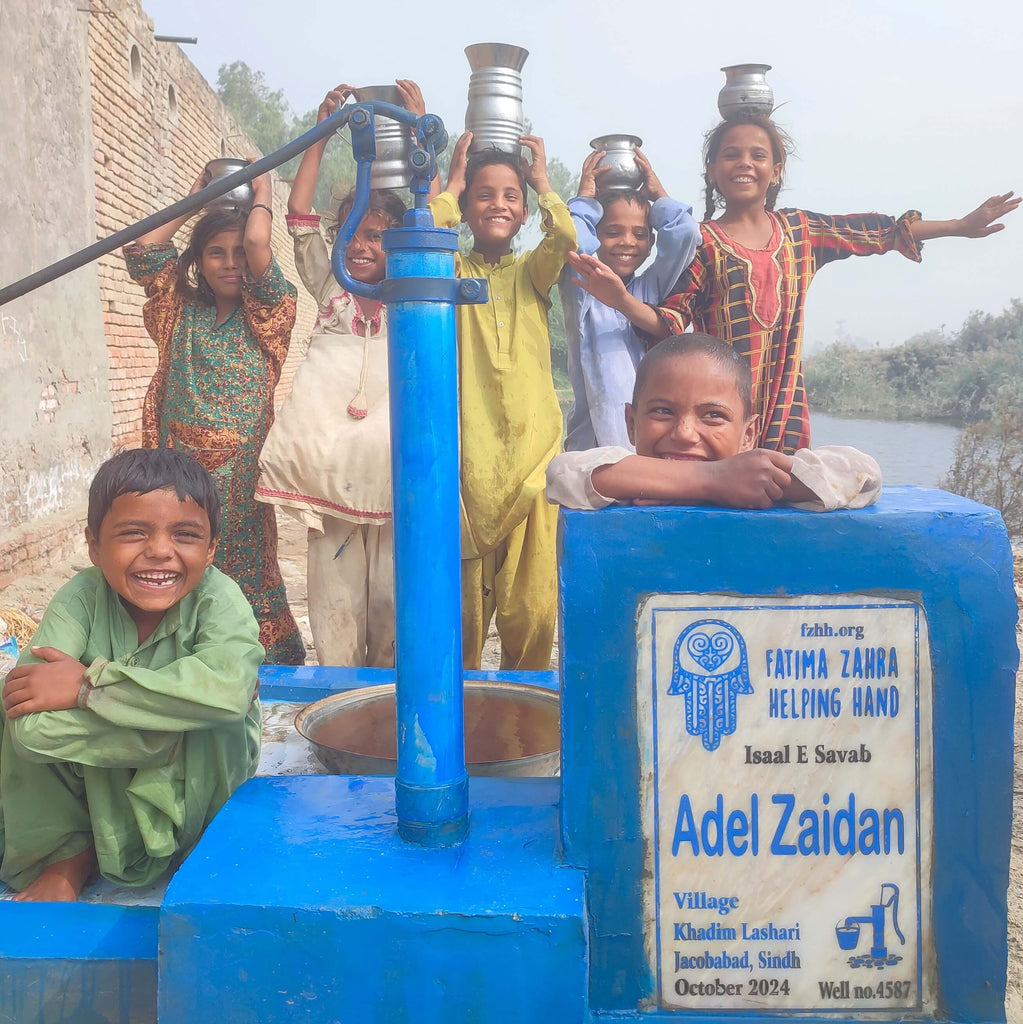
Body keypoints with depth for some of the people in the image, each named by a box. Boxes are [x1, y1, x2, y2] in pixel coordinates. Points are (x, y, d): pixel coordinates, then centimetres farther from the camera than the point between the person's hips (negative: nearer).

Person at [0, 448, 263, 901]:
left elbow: (230, 687, -47)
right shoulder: (80, 598, -21)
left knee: (211, 727, -32)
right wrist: (165, 710, -39)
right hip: (96, 776, 2)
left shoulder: (218, 599, -24)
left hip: (196, 780, -1)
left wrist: (88, 686, -39)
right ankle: (67, 856, -4)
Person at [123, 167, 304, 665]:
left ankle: (272, 660, 9)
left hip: (238, 472, -3)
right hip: (179, 466, 4)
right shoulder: (183, 312, 13)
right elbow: (144, 249, 6)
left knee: (244, 572, -1)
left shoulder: (267, 312, 2)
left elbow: (257, 242, -13)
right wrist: (197, 196, 14)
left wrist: (261, 193, 5)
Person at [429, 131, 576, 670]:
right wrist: (453, 182, 4)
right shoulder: (454, 271, 11)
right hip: (467, 457, -1)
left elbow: (564, 237, -6)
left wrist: (542, 181, 8)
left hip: (533, 454, 1)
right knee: (462, 603, 0)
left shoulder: (531, 272, 15)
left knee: (534, 606, -2)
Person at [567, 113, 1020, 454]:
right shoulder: (701, 242, -1)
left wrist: (961, 225, 21)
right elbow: (670, 322, -6)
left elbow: (877, 231, 19)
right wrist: (622, 298, -26)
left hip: (786, 406, 4)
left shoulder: (799, 230, 11)